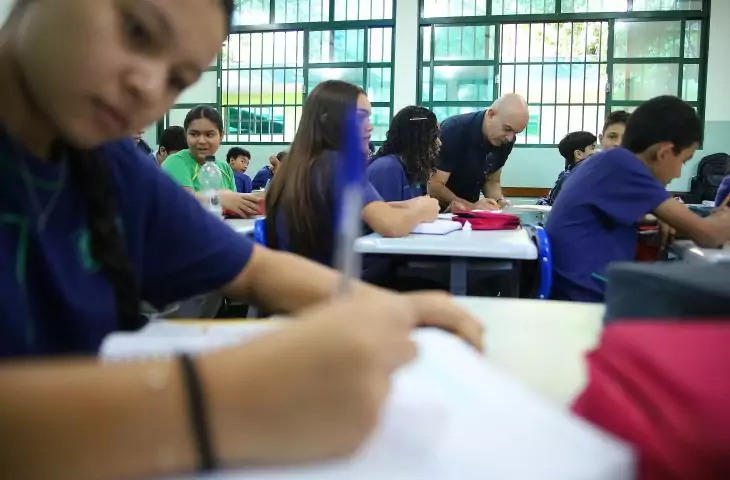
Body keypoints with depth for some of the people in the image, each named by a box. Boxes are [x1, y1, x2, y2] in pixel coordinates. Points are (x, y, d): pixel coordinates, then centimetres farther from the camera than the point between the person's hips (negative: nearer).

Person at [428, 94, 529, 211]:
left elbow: (492, 181, 7)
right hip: (438, 211, -4)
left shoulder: (505, 140, -4)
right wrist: (470, 206, -34)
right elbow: (433, 186, -23)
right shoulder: (454, 131, -22)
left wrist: (500, 202, -12)